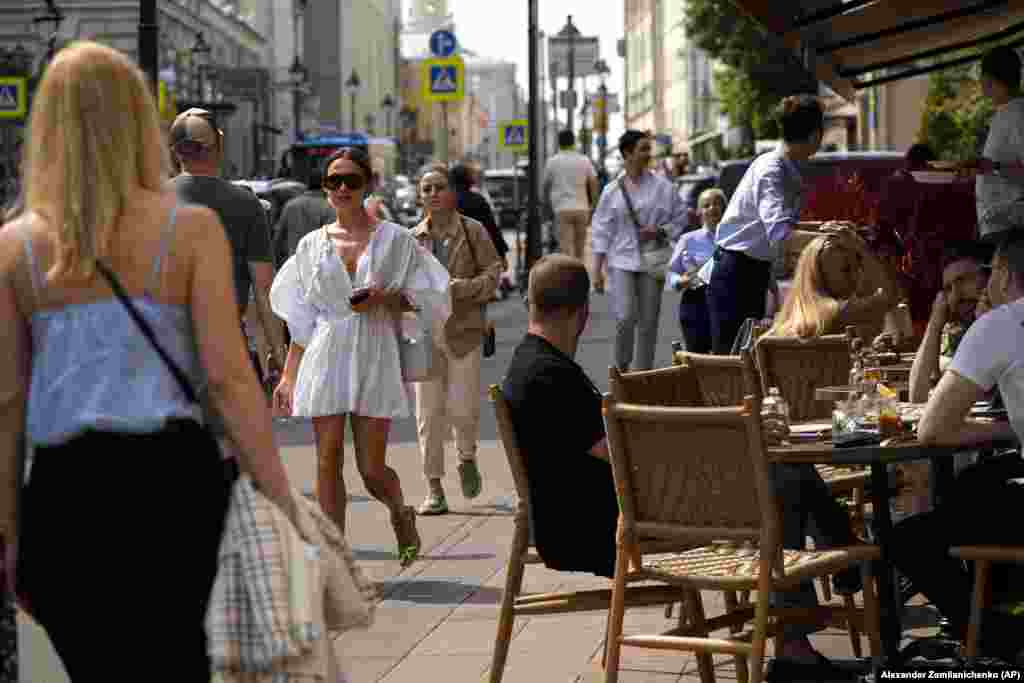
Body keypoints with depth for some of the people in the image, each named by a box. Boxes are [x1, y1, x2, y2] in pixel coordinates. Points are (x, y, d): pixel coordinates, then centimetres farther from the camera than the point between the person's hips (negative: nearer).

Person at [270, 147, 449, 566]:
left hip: (375, 356, -2)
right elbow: (300, 319, 12)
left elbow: (422, 297, 8)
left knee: (372, 469, -2)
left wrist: (385, 299, -12)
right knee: (328, 461, -2)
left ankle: (401, 513, 31)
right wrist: (288, 377, 8)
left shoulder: (394, 239, 3)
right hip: (326, 355, 2)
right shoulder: (313, 244, 9)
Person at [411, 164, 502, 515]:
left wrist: (464, 287, -18)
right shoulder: (413, 238, 8)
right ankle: (434, 490, 7)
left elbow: (493, 272, -4)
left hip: (464, 331, -2)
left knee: (462, 407, -6)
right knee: (429, 411, 0)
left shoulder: (472, 231, 0)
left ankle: (467, 458, 28)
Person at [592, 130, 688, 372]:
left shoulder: (662, 187, 2)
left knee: (648, 322, 3)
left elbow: (680, 218, 9)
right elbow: (601, 231, 6)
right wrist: (597, 270, 2)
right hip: (622, 261, -1)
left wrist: (660, 231, -9)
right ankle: (620, 370, 3)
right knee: (625, 318, -15)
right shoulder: (612, 191, 3)